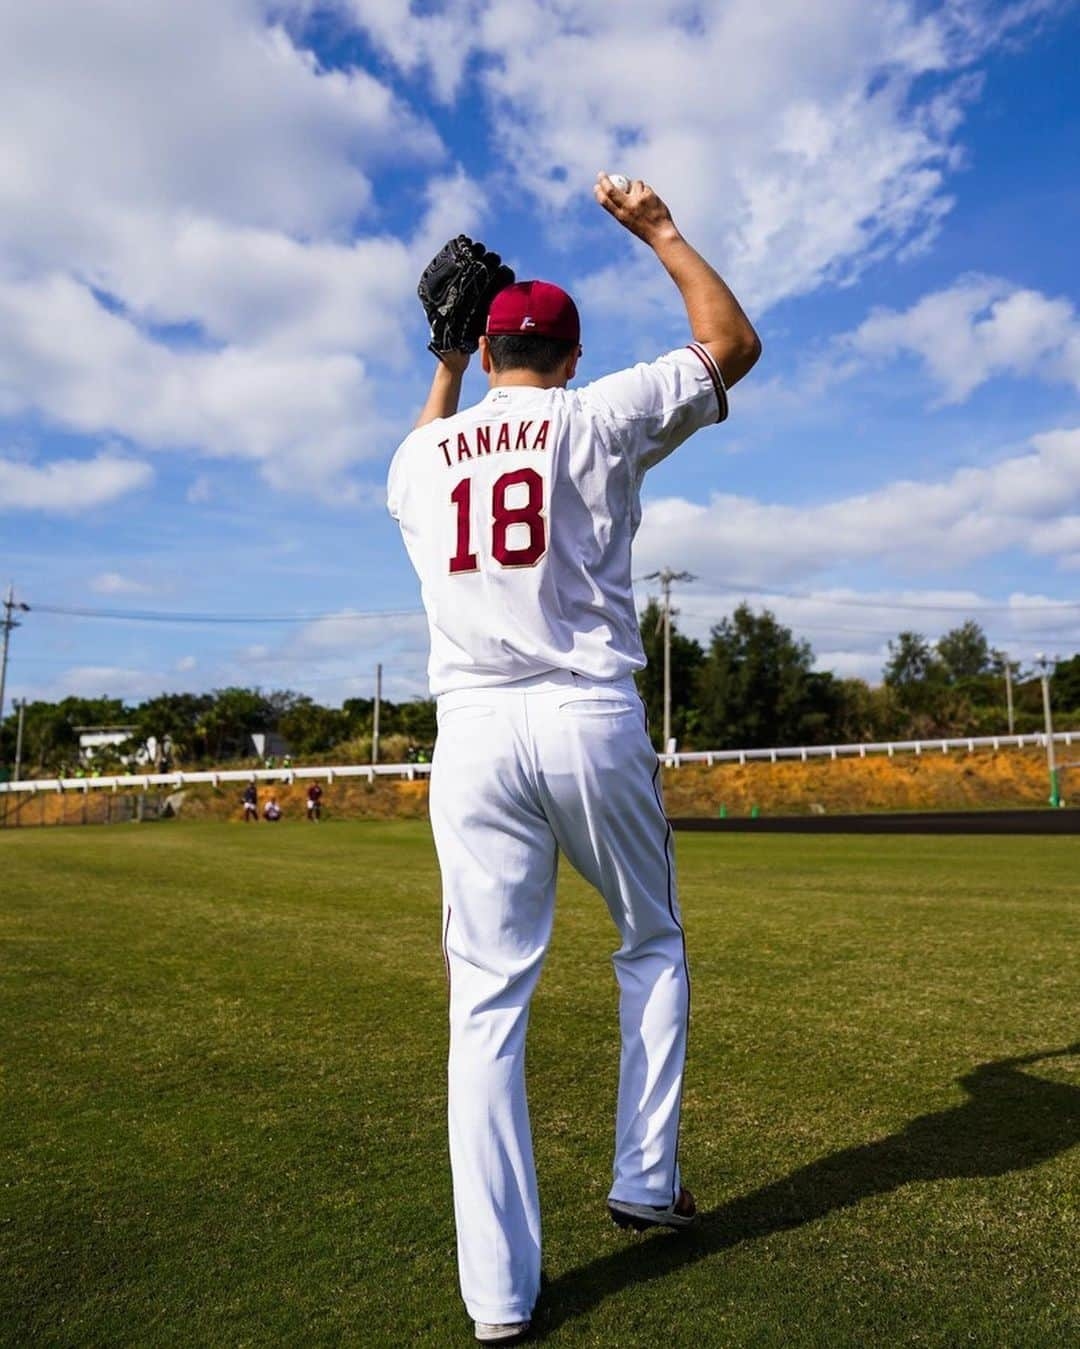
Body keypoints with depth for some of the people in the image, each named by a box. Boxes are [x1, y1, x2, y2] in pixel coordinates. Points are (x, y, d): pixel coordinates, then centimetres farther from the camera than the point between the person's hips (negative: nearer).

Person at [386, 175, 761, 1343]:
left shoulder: (422, 456, 14)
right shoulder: (601, 417, 3)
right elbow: (735, 341, 15)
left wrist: (446, 367, 46)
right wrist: (657, 229, 24)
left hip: (472, 733, 2)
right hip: (592, 722, -2)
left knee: (486, 999, 3)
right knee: (652, 949, 21)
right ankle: (645, 1183, 25)